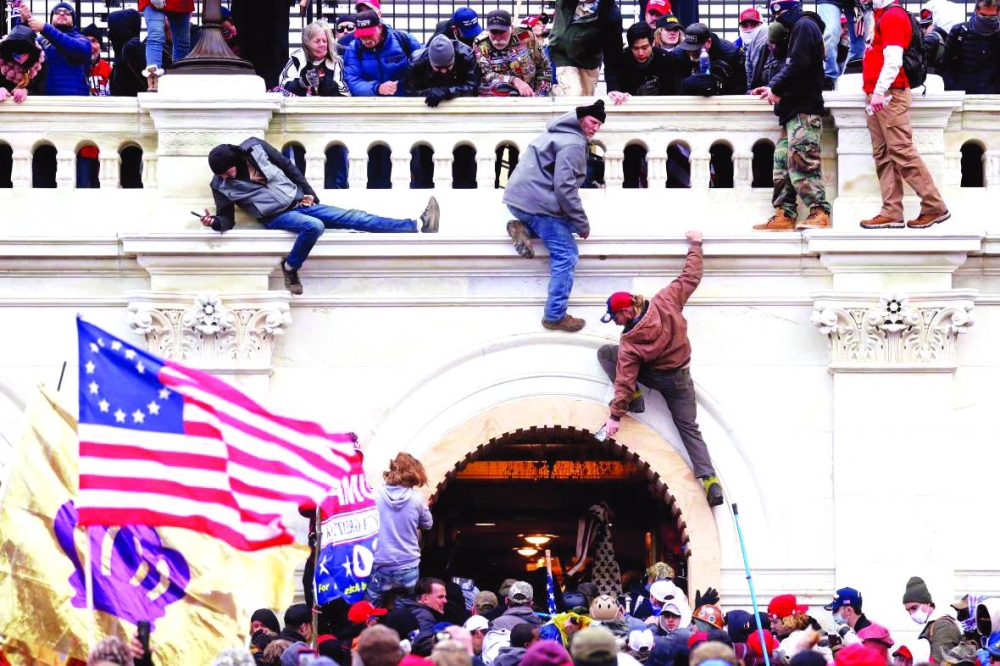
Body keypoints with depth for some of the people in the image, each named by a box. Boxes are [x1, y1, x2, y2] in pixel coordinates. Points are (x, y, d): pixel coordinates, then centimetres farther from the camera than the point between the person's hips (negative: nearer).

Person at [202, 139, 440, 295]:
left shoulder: (254, 148, -4)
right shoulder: (221, 186, -8)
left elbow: (288, 167, 7)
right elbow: (227, 218, -5)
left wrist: (308, 192, 5)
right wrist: (215, 222, -28)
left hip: (299, 202, 3)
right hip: (277, 217, -3)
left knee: (354, 218, -5)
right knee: (314, 226, -36)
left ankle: (416, 225, -12)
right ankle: (290, 268, -16)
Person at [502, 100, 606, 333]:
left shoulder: (560, 134, 18)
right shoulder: (573, 145, -14)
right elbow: (564, 187, -21)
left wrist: (575, 221, 21)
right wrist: (582, 224, -13)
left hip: (519, 197, 10)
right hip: (537, 202, -10)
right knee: (566, 255, -5)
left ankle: (524, 229, 6)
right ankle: (555, 316, -5)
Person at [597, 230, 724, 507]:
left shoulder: (630, 342, -26)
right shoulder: (666, 301, -21)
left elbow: (625, 379, -25)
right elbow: (691, 277, -10)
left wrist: (616, 415, -20)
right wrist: (695, 245, 4)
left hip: (654, 376, -4)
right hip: (680, 378, 4)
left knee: (605, 352, 7)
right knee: (689, 427, 8)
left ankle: (634, 398, 1)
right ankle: (710, 480, -11)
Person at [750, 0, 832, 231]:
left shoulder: (804, 26, -9)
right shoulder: (798, 28, 22)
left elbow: (798, 65, -18)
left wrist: (777, 89, -9)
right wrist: (772, 87, 12)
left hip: (803, 109, -11)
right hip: (794, 109, 11)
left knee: (801, 160, -15)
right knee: (783, 161, 8)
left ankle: (819, 212, -19)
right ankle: (784, 214, 8)